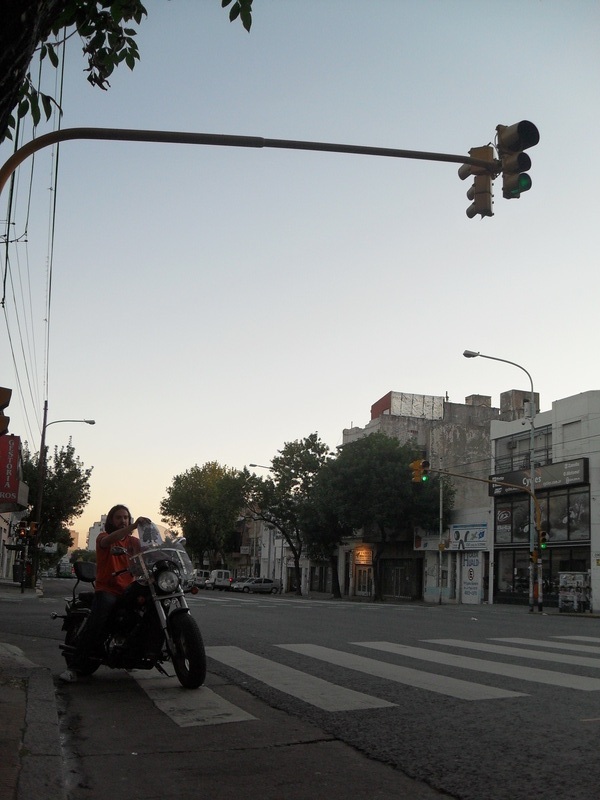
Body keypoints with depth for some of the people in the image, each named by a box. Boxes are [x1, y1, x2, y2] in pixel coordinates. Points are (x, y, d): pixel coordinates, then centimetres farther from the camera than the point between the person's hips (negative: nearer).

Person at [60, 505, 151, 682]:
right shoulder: (103, 537, 6)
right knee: (96, 624, -25)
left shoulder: (134, 541, 17)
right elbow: (108, 540, -20)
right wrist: (134, 526, -34)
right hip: (107, 590, -4)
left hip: (128, 590, 4)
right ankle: (73, 667, -24)